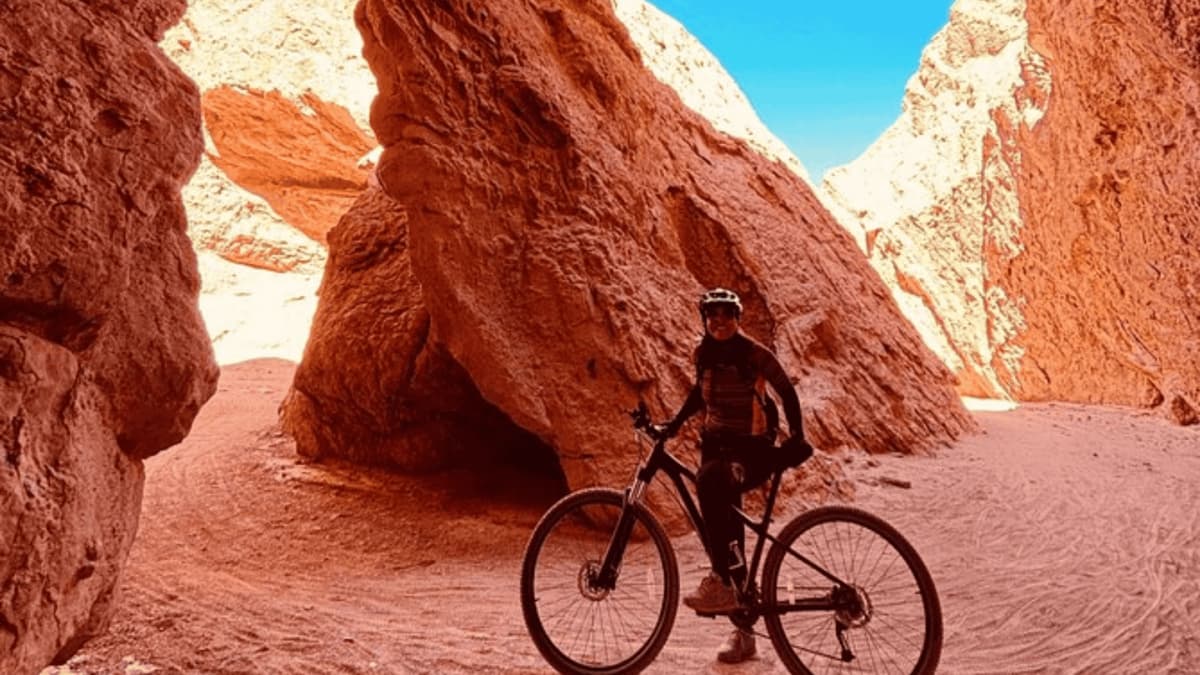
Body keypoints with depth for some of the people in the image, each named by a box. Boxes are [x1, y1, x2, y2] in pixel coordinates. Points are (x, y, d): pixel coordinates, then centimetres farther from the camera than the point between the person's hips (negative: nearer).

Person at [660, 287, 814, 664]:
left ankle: (722, 583, -30)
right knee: (724, 525, 5)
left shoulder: (754, 354, -10)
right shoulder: (704, 354, 5)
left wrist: (796, 437, -14)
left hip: (752, 448, -6)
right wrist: (674, 424, 12)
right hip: (716, 441, 6)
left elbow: (787, 392, -4)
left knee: (709, 481, -37)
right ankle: (743, 632, 18)